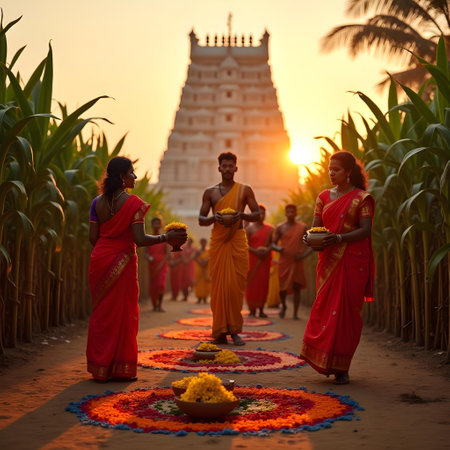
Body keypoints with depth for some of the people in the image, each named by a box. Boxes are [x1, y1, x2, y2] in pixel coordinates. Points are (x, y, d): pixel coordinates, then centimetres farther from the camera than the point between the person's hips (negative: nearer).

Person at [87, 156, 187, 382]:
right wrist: (166, 238, -6)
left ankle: (99, 366, 17)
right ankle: (121, 368, 9)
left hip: (99, 259, 5)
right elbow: (140, 239, -18)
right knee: (122, 312, 5)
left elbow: (93, 237, 3)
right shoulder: (133, 203, -12)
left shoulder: (98, 202, 4)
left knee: (101, 312, 13)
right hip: (122, 261, -5)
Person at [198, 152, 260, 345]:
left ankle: (234, 330, 6)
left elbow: (257, 214, 6)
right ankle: (220, 332, 3)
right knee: (218, 285, -2)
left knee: (236, 285, -4)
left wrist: (242, 215, -14)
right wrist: (214, 218, -12)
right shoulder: (210, 192, 11)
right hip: (217, 240, 1)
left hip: (238, 239, -1)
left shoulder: (245, 190, 8)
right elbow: (201, 220, 9)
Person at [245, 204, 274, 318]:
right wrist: (255, 251, -18)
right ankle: (252, 310, -2)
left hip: (265, 259, 2)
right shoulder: (249, 229, 4)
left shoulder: (270, 229, 11)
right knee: (252, 283, -6)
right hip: (252, 258, -2)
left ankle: (261, 310, 4)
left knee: (263, 283, 0)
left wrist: (267, 251, -12)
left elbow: (273, 243, 7)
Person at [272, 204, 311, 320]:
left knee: (297, 287, -3)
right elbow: (273, 244, 6)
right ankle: (283, 305, 31)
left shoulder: (302, 227, 4)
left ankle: (295, 313, 2)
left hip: (297, 262, 0)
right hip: (284, 261, 0)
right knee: (283, 288, 1)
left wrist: (304, 254, -11)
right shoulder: (280, 227, 4)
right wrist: (278, 248, -17)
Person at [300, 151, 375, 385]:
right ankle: (324, 361, 12)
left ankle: (341, 368, 2)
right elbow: (315, 227, 11)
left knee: (347, 310, -4)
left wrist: (339, 238, -25)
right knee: (324, 308, 0)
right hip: (328, 260, 4)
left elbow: (365, 230, -10)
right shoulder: (324, 196, 13)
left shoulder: (362, 198, -1)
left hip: (352, 261, -4)